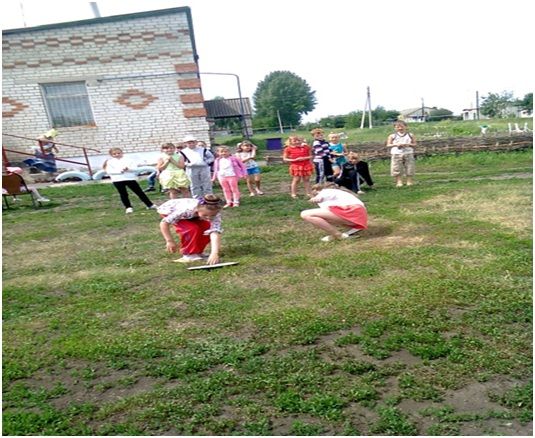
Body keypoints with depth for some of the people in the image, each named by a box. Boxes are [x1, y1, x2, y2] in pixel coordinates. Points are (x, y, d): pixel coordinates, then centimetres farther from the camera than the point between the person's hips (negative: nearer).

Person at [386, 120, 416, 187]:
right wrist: (396, 144, -16)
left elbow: (414, 144, 6)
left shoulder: (410, 135, 5)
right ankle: (399, 182, 6)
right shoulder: (392, 136, 1)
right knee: (397, 169, -2)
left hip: (408, 153, 1)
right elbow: (388, 145, -2)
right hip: (396, 154, -1)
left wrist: (408, 144, -14)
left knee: (409, 168, 4)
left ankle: (410, 181, 14)